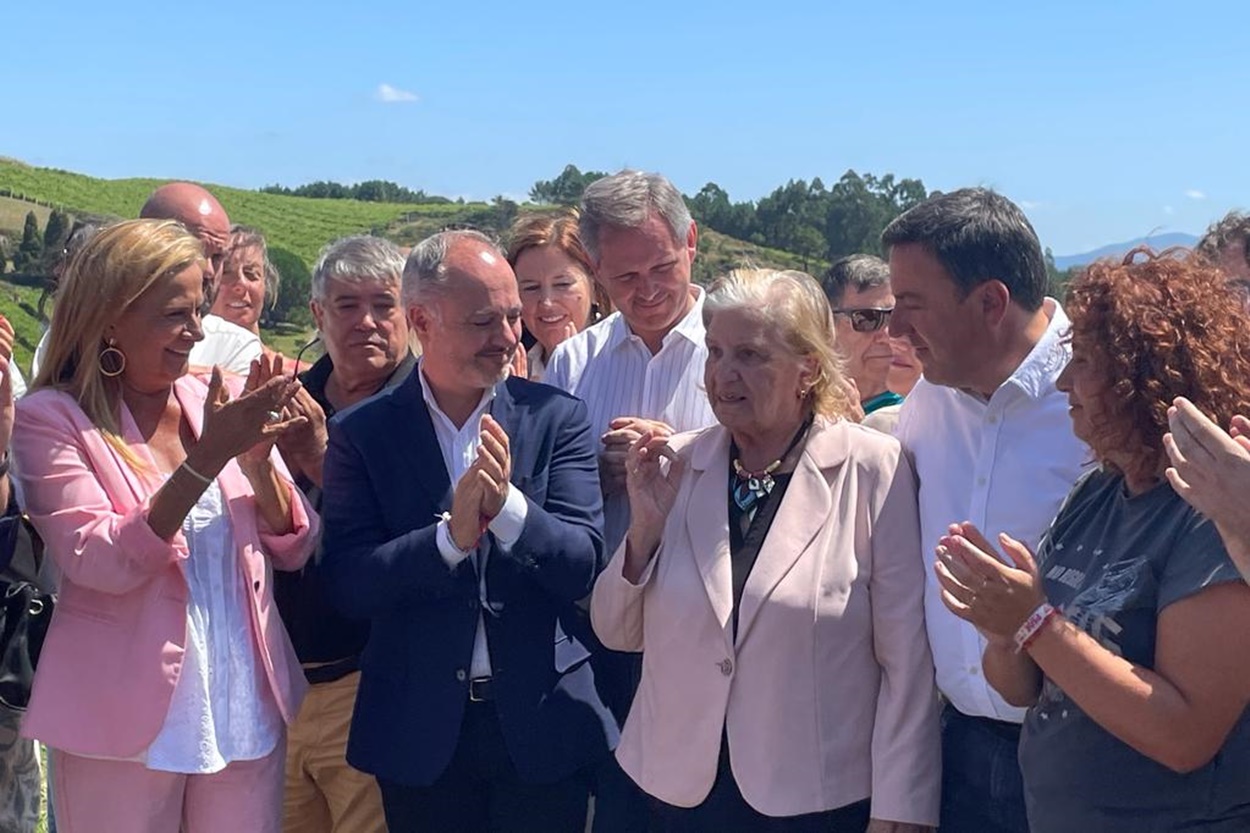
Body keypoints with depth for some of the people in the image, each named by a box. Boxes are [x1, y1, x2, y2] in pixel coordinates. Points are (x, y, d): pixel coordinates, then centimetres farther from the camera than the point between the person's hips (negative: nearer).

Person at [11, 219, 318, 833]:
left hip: (246, 708, 4)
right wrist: (209, 457, -24)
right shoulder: (52, 418, -7)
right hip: (127, 718, -3)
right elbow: (100, 563, -18)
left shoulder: (223, 401, 3)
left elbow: (294, 549, 4)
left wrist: (258, 459, -14)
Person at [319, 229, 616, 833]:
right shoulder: (361, 433, -3)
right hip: (419, 732, 0)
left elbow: (583, 567, -7)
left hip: (542, 722, 1)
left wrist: (508, 505, -24)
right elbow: (349, 585, -10)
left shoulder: (556, 418, -2)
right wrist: (451, 534, -24)